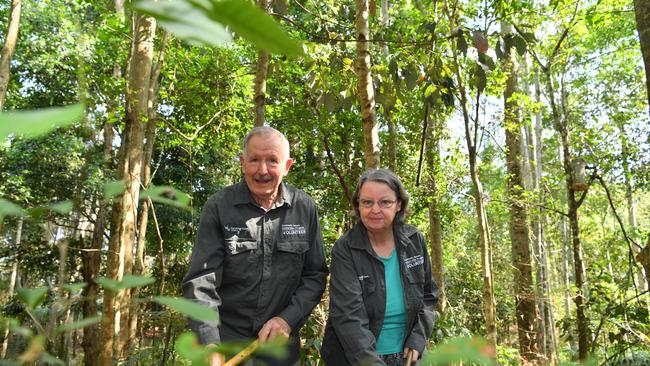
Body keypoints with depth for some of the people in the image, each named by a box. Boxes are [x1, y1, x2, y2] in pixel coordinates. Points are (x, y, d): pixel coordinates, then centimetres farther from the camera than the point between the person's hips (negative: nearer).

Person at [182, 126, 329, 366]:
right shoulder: (219, 207, -10)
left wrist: (288, 319, -11)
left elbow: (315, 275, 1)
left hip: (282, 346, 2)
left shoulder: (305, 208, -4)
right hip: (225, 342, -2)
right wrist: (210, 346, -23)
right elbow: (200, 280, -14)